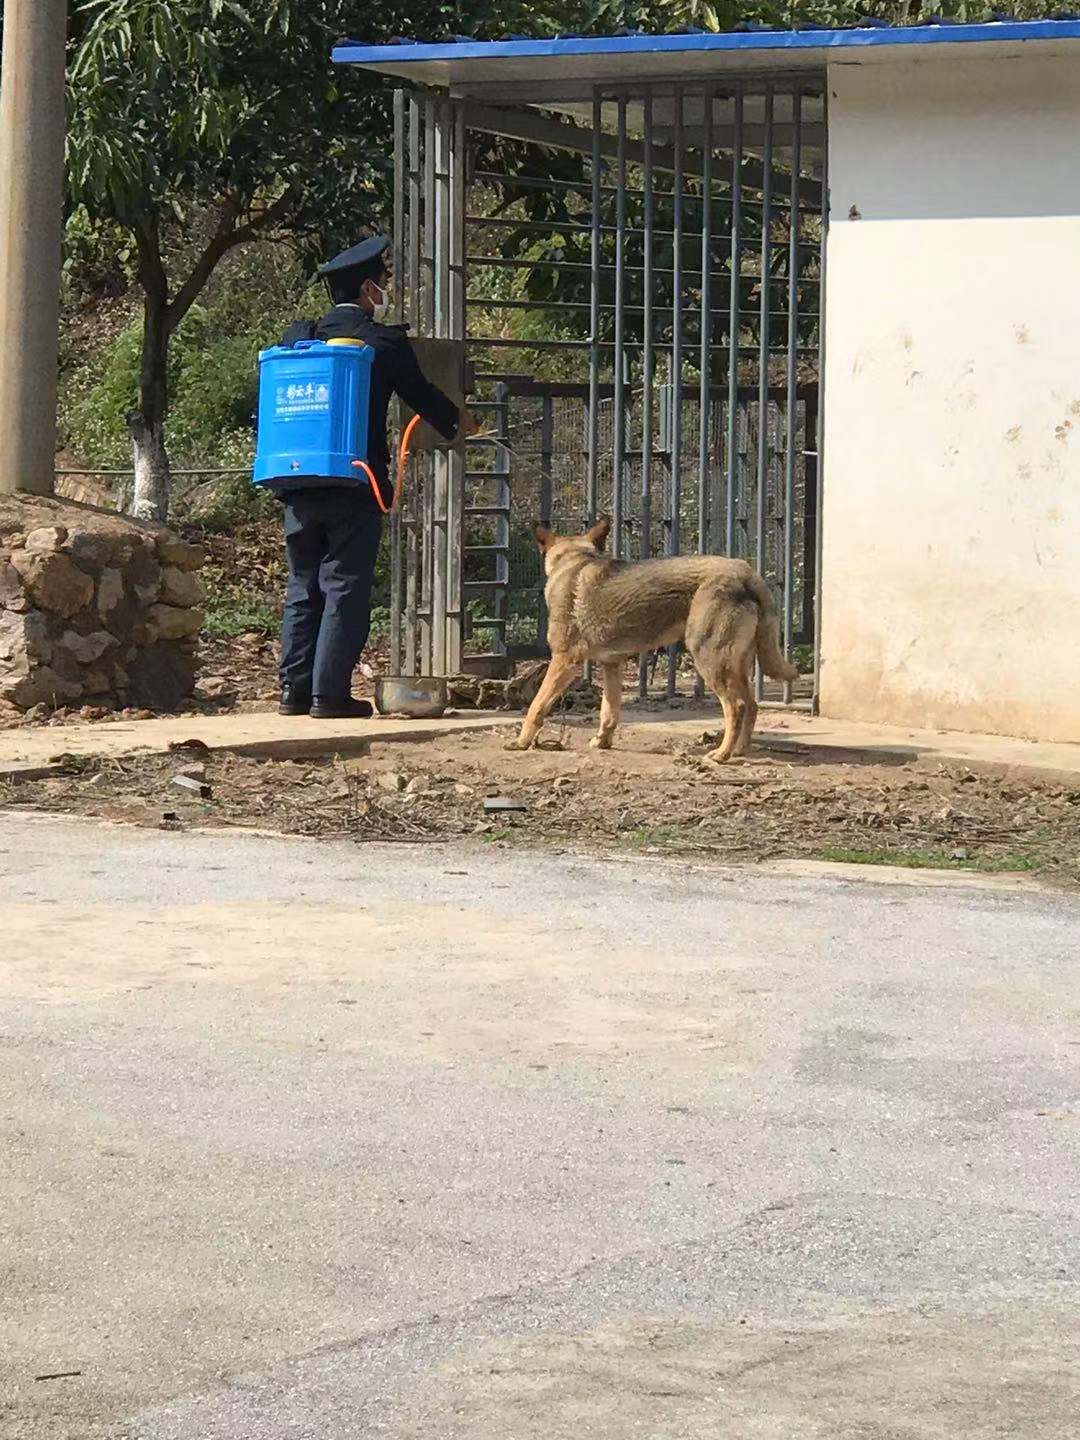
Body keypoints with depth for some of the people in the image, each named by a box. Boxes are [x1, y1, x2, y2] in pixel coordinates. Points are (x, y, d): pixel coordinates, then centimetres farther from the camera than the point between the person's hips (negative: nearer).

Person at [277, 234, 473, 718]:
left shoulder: (297, 337, 7)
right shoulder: (385, 342, -6)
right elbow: (422, 396, 7)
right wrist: (457, 422, 27)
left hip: (300, 484, 5)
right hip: (355, 486, -5)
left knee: (303, 588, 13)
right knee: (346, 588, -2)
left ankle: (295, 688, 12)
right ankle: (330, 692, -5)